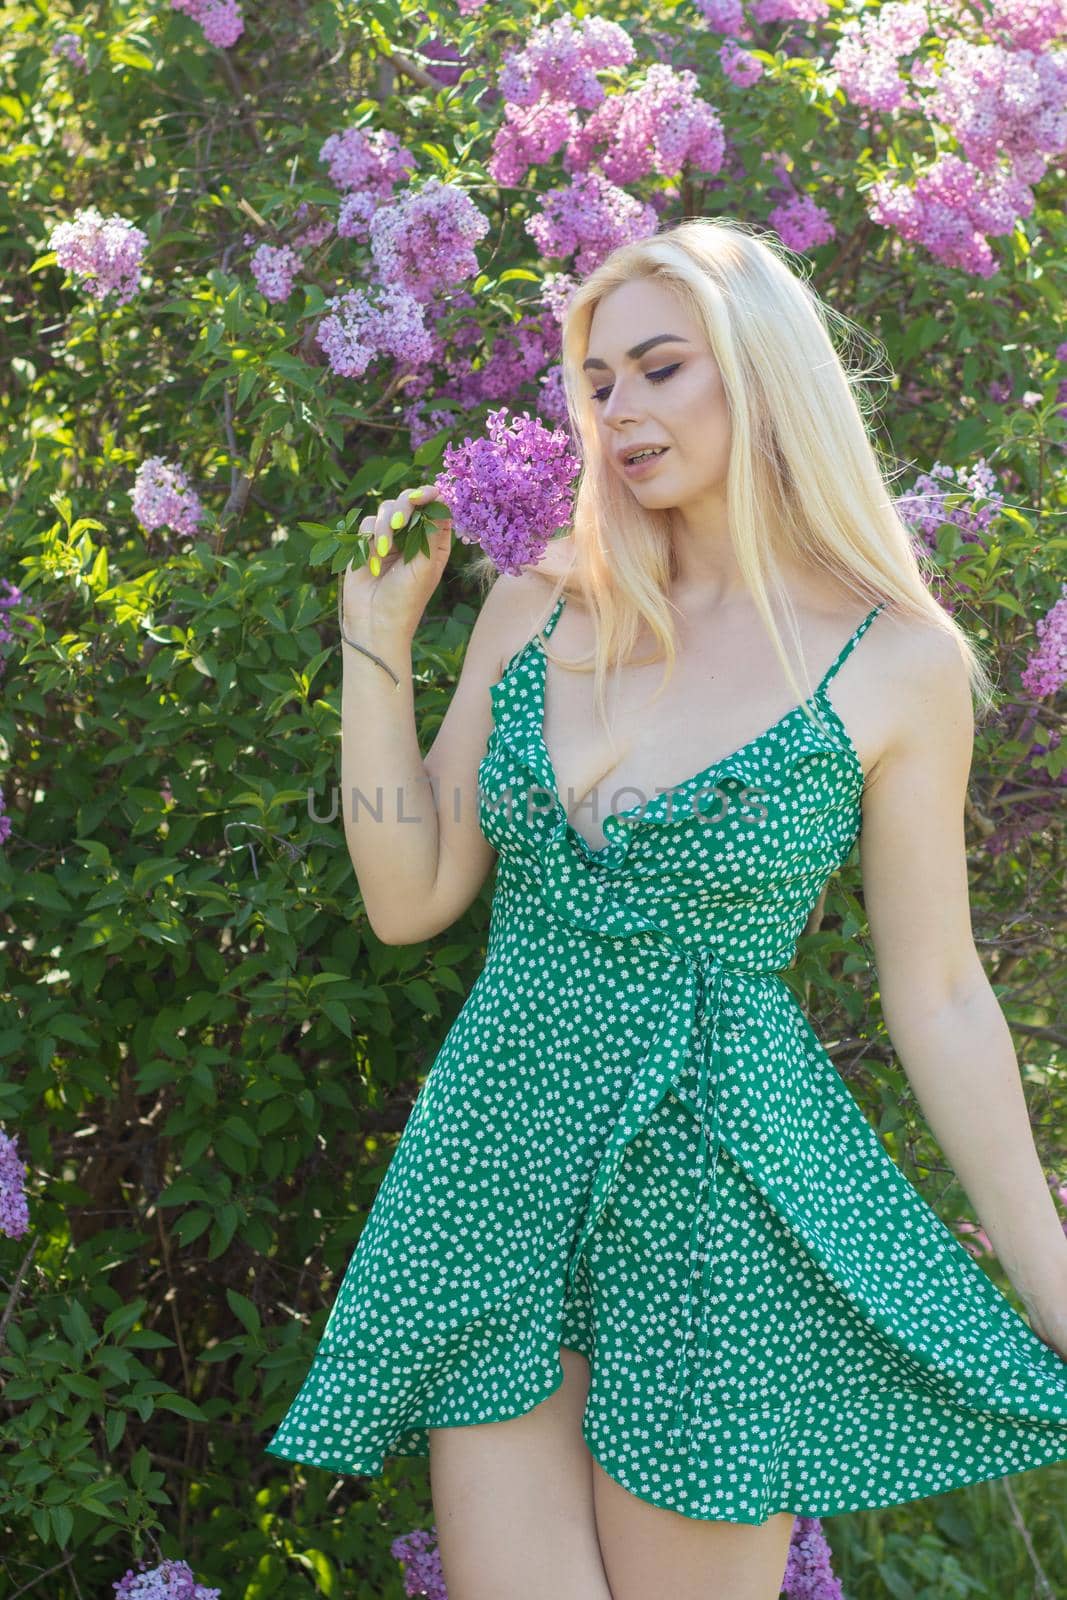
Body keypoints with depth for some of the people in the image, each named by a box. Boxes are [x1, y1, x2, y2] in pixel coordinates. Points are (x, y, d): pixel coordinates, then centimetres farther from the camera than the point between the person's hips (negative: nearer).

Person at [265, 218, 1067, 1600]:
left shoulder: (895, 659, -6)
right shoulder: (539, 609, 4)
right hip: (496, 1152, 3)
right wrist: (378, 638, -4)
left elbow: (936, 993, -1)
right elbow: (409, 900, 3)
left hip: (721, 1189, -3)